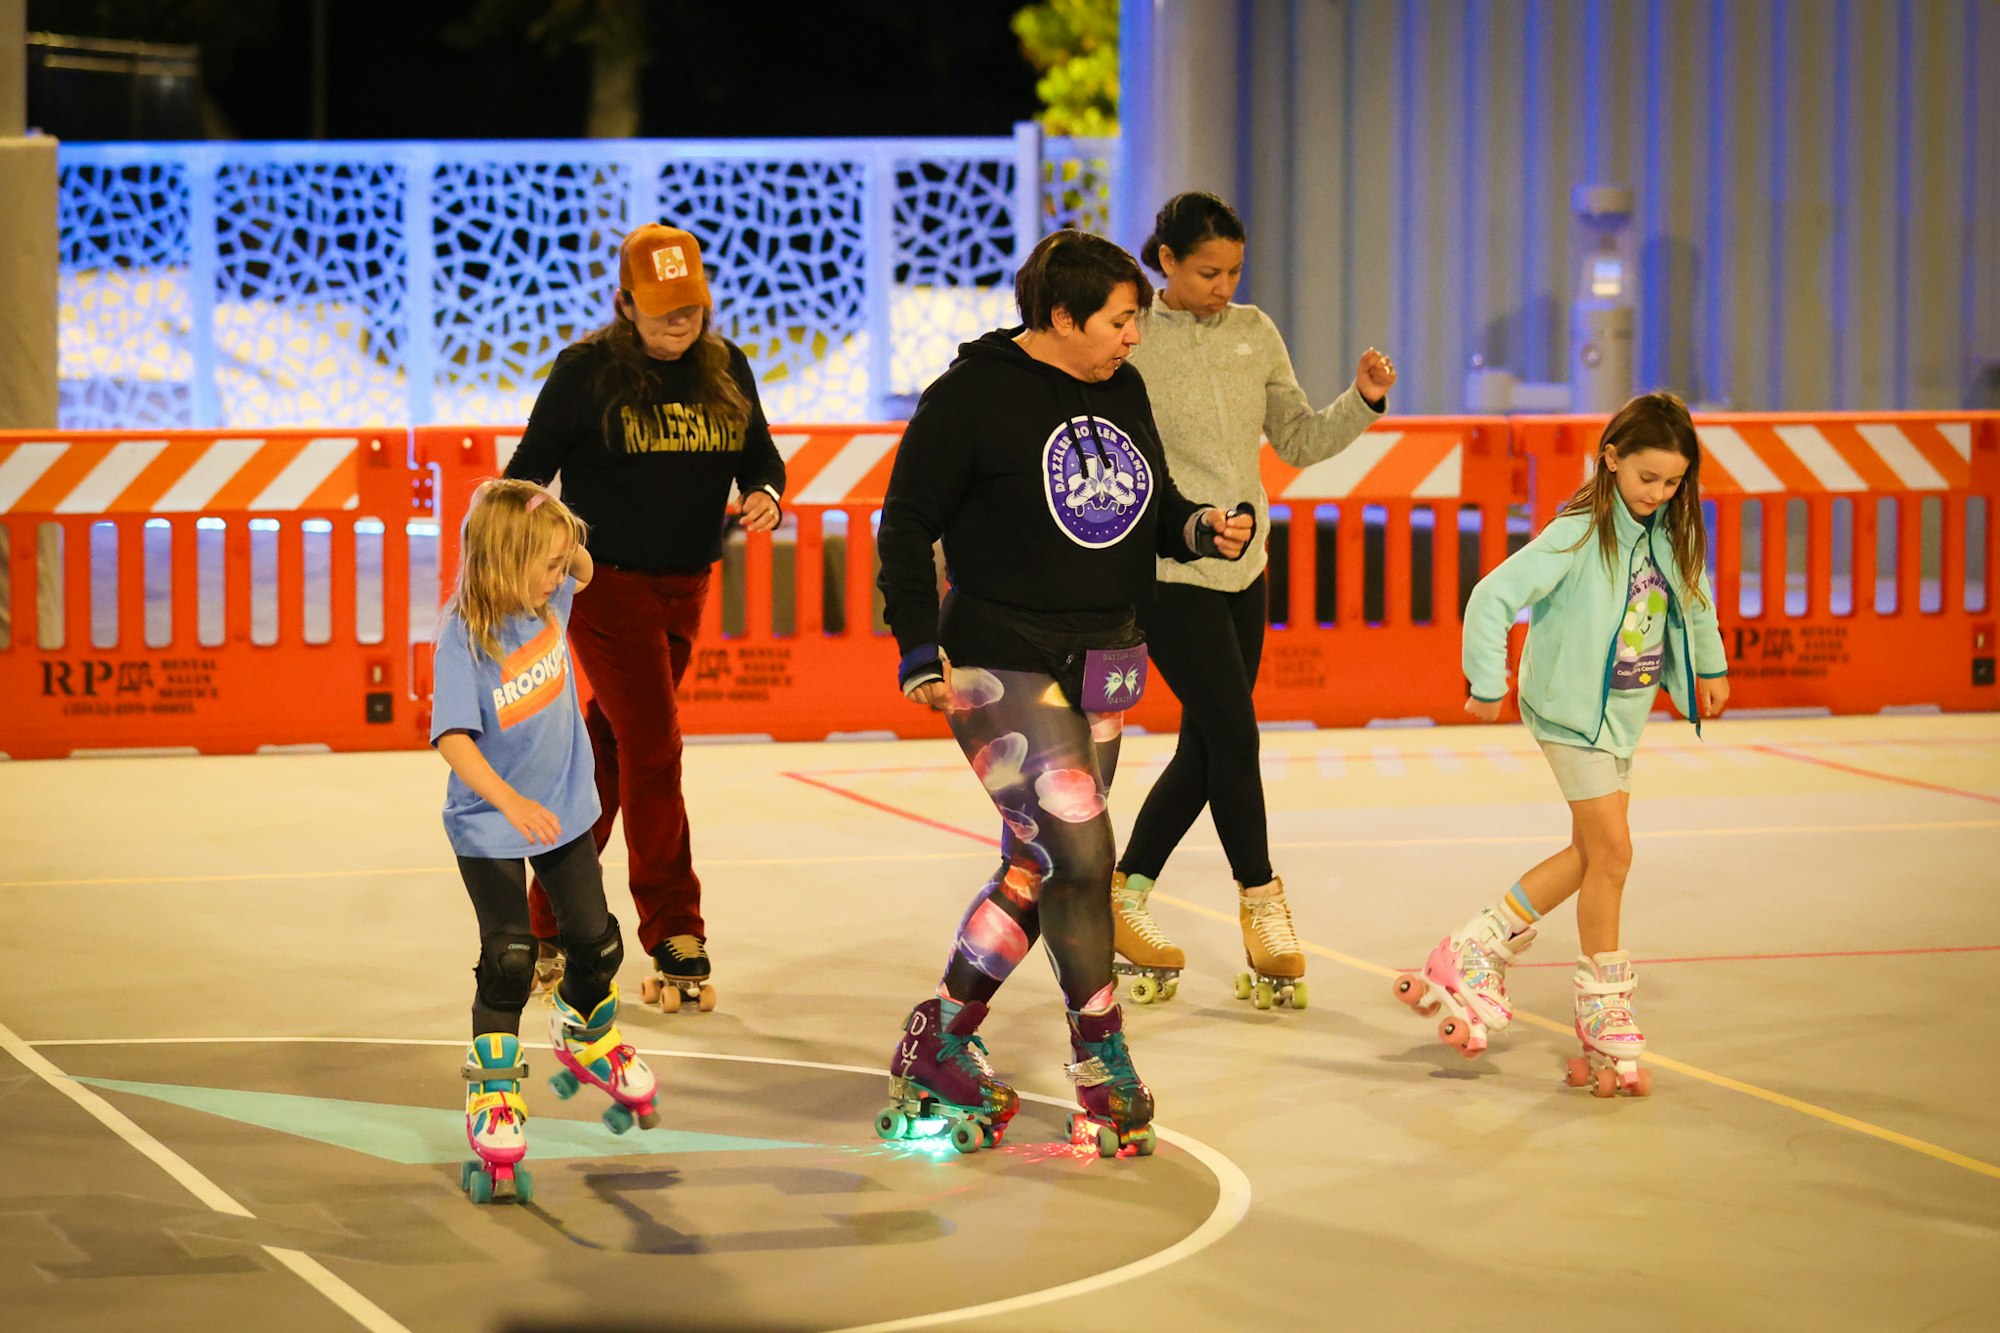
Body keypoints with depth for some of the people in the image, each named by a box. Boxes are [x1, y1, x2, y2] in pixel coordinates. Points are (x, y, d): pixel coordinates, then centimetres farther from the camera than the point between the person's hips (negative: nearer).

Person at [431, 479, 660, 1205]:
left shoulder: (549, 604, -8)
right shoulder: (463, 636, -26)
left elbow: (582, 569, 19)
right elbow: (454, 737, -34)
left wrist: (564, 534, 2)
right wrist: (510, 802, -44)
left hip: (565, 808, 6)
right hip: (489, 825, -6)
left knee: (596, 944, 15)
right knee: (508, 960, -10)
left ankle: (587, 1042, 44)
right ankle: (494, 1105, 0)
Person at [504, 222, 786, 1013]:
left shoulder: (725, 369, 6)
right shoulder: (588, 372, -9)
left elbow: (760, 451, 13)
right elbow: (531, 469, -4)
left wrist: (766, 494, -10)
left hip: (684, 590, 5)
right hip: (608, 584, -5)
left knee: (610, 752, 11)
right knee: (652, 749, -11)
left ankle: (550, 926, 21)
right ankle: (675, 943, -7)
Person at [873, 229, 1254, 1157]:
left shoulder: (1122, 390, 8)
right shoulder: (975, 394, -12)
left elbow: (1152, 505, 19)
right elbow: (906, 522, -8)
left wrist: (1198, 528, -4)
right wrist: (918, 650, -15)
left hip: (1103, 663, 7)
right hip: (1002, 662, -7)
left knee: (1037, 867, 10)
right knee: (1079, 851, -13)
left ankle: (939, 1050, 21)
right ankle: (1102, 1070, -4)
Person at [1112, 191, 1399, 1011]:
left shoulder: (1253, 332, 7)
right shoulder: (1130, 344, -9)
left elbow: (1298, 441, 12)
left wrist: (1362, 402, -2)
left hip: (1244, 569, 6)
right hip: (1169, 571, -6)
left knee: (1206, 749, 9)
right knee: (1233, 735, -8)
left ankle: (1126, 897, 22)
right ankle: (1261, 903, 7)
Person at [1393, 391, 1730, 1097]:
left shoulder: (1670, 535, 1)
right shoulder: (1579, 536, -20)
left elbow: (1694, 594, 23)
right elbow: (1494, 596, -21)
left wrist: (1711, 667, 30)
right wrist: (1487, 685, -17)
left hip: (1623, 713, 8)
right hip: (1570, 710, -8)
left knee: (1591, 854, 10)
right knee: (1611, 852, -11)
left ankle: (1473, 955, 23)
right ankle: (1607, 1029, -3)